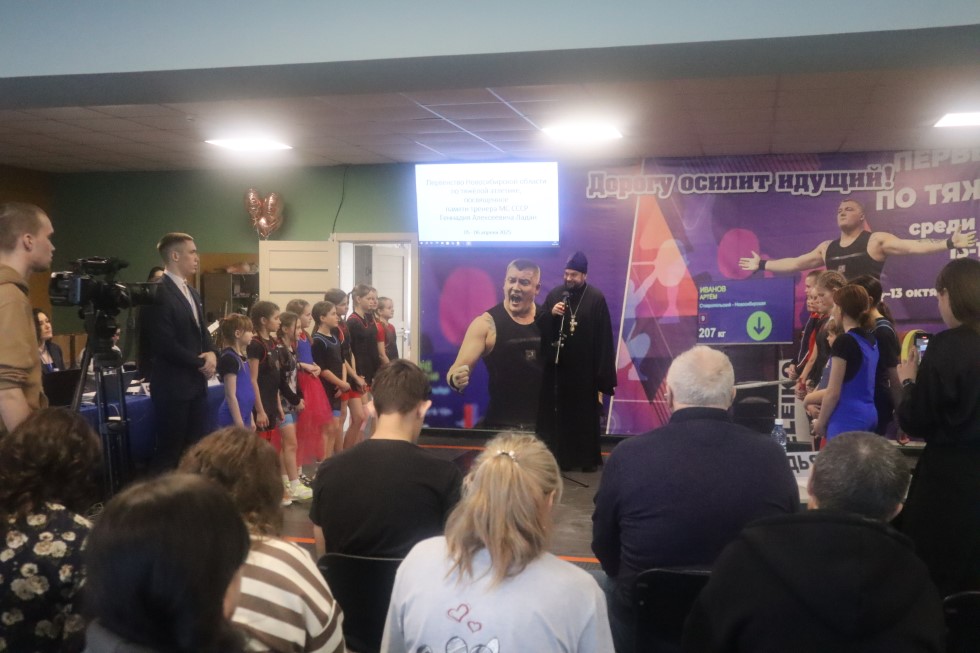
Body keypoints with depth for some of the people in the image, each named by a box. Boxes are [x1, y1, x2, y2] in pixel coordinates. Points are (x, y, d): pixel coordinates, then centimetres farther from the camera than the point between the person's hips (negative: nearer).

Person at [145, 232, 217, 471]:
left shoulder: (192, 293, 15)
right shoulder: (158, 293, -15)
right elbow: (165, 345, -21)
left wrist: (211, 353, -2)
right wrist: (199, 363, -12)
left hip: (196, 383, 9)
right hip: (173, 385, -9)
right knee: (169, 450, -1)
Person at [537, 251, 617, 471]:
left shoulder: (596, 298, -5)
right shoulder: (554, 294, 4)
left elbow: (604, 335, -6)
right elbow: (540, 326, 4)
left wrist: (602, 370, -9)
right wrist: (550, 314, -17)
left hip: (584, 367, -2)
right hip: (557, 365, 3)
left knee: (585, 413, 4)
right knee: (557, 412, 4)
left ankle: (588, 458, 15)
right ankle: (559, 456, 15)